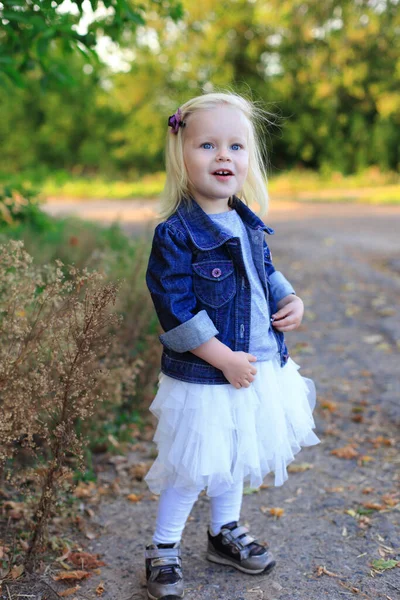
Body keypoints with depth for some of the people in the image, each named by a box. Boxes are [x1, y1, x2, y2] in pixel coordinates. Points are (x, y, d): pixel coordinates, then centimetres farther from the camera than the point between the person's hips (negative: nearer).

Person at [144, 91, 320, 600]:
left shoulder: (249, 224, 3)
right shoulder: (176, 234, -20)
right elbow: (175, 309, -23)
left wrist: (291, 300, -2)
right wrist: (226, 359, -23)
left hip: (260, 368, 7)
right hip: (204, 378, -7)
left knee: (236, 458, 23)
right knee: (194, 469, 6)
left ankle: (226, 532, 45)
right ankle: (163, 549, 28)